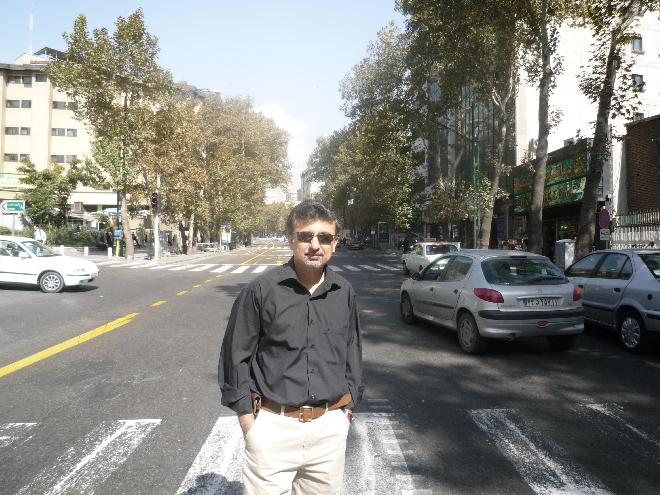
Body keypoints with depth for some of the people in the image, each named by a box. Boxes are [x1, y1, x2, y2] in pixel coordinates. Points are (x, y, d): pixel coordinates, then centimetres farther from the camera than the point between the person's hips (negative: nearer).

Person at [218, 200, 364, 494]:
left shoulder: (344, 293, 1)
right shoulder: (261, 290, -10)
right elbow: (236, 356, -3)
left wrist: (349, 403, 13)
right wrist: (246, 414, -3)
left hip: (331, 425, 4)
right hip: (273, 425, -3)